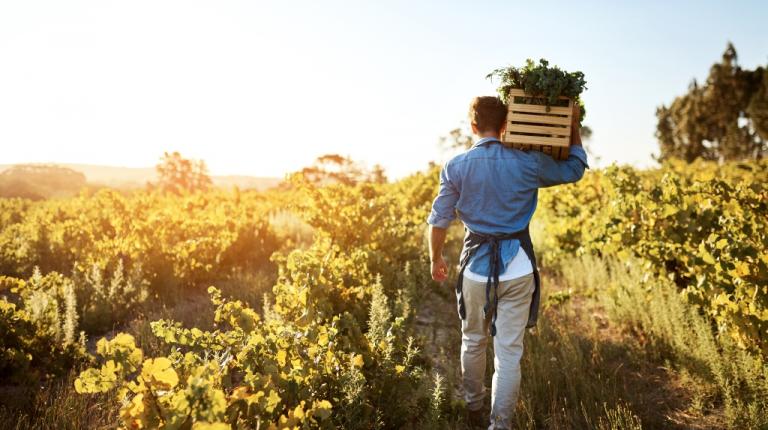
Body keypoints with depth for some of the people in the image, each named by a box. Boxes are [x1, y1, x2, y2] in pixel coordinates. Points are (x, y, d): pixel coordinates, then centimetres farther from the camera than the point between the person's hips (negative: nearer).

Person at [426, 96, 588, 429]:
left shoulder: (456, 167, -4)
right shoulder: (528, 163, -6)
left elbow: (438, 221, 1)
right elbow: (575, 169, 12)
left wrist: (436, 259, 16)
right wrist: (574, 126, 21)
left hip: (476, 267, 1)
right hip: (517, 268, -1)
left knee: (473, 342, 21)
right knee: (509, 351, 4)